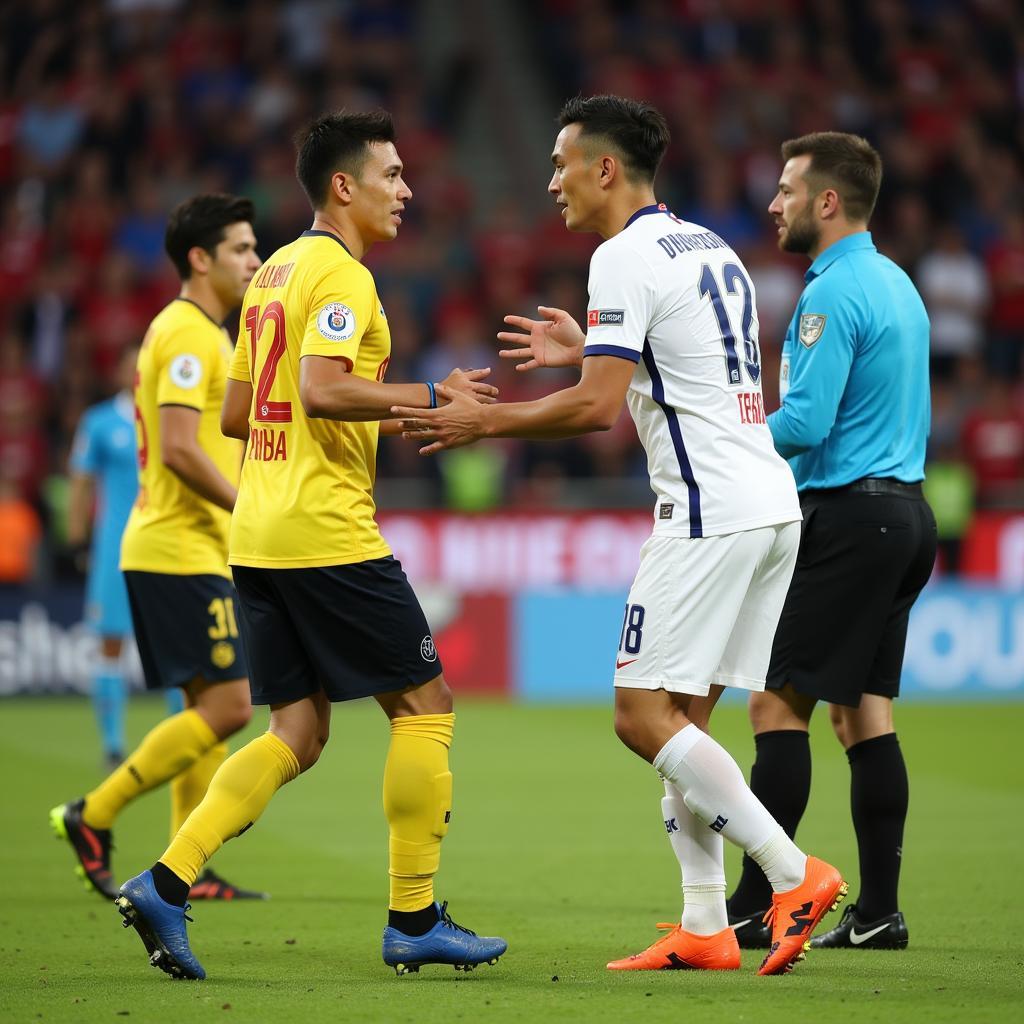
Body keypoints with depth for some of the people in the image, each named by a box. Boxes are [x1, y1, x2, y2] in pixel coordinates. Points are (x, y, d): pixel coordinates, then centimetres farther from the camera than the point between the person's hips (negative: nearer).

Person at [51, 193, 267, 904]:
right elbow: (178, 450, -22)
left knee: (210, 707, 10)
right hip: (182, 552, -11)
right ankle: (94, 816, -8)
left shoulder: (201, 333, 19)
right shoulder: (188, 334, -13)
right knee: (227, 707, -11)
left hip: (189, 551, 11)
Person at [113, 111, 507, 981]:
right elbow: (321, 389, -24)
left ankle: (166, 883, -4)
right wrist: (428, 397, -15)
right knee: (425, 703, 1)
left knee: (299, 731, 9)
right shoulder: (340, 274, -10)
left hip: (259, 539, 9)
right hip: (328, 533, -9)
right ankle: (414, 920, 3)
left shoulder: (275, 272, 18)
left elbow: (234, 414, 21)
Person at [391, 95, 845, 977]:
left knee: (645, 715, -7)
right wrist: (587, 351, 33)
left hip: (712, 512, -9)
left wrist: (484, 422, -6)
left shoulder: (625, 257, -10)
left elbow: (599, 406, -17)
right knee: (681, 718, 10)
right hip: (770, 505, 9)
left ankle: (795, 874, -11)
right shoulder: (711, 249, 19)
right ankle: (704, 928, 8)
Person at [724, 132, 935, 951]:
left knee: (779, 703, -7)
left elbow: (805, 423, -20)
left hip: (848, 519, -10)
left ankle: (754, 906, -8)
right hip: (903, 510, 10)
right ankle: (878, 910, 7)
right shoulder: (895, 283, 16)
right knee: (864, 712, 9)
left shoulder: (833, 293, -14)